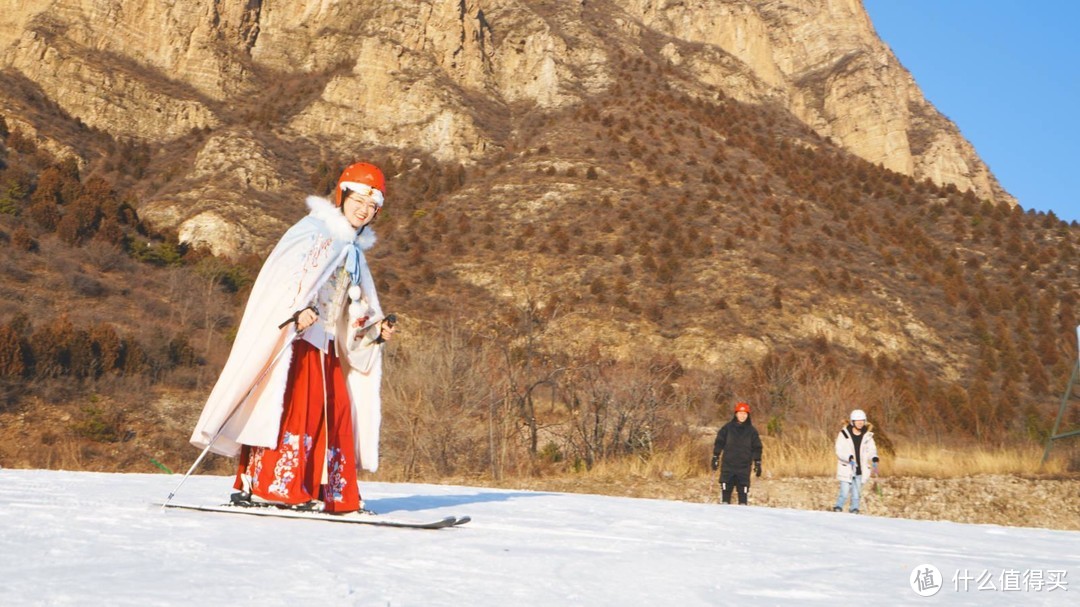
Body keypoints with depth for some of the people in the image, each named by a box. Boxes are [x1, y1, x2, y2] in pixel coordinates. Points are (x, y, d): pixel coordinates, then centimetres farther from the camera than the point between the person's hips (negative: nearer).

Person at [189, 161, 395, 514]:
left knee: (336, 414, 4)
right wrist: (297, 313, -35)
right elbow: (286, 283, -18)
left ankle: (334, 495, 9)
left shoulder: (353, 251, 22)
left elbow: (356, 313, 25)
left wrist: (377, 328, 7)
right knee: (292, 406, -15)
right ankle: (261, 486, -12)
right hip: (293, 339, -9)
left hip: (327, 344, 9)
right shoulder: (315, 232, -4)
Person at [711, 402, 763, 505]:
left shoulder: (752, 431, 6)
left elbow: (757, 448, 10)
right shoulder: (728, 428, 3)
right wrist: (715, 457, 1)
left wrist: (758, 463, 5)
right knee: (725, 490, 1)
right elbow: (719, 442, 6)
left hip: (744, 468, 0)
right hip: (728, 466, 0)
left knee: (743, 491, -1)